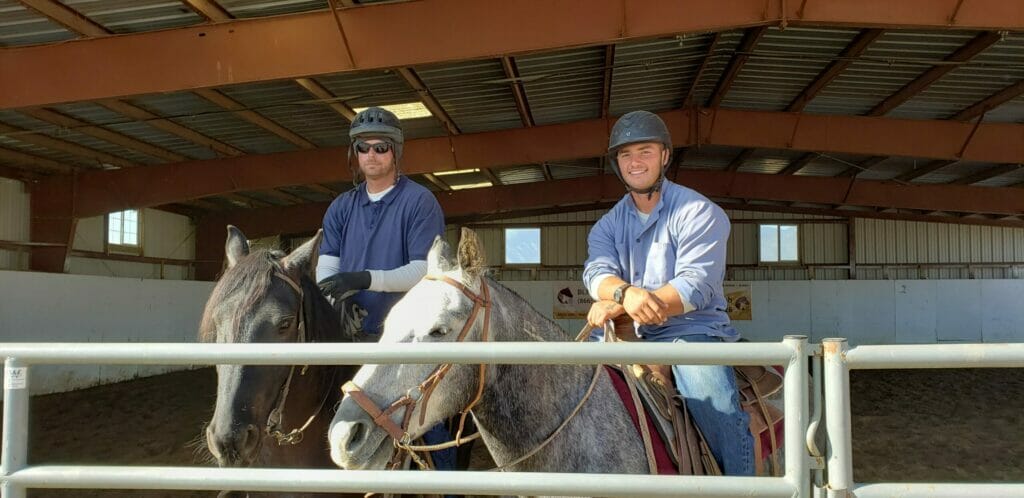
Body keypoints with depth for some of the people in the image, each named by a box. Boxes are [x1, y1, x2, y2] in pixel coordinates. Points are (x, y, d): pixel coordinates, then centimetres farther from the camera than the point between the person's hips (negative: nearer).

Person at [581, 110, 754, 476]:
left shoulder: (698, 212, -4)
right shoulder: (608, 225, 13)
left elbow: (696, 284, -17)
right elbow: (597, 271, -7)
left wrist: (617, 306, -30)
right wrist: (626, 293, -35)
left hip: (691, 331, -5)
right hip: (628, 337, 5)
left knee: (720, 417, -26)